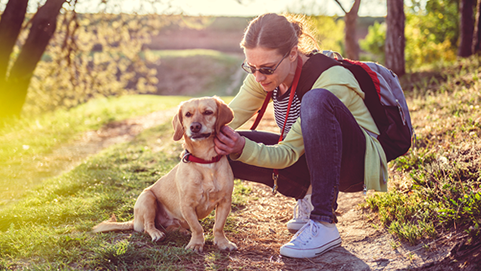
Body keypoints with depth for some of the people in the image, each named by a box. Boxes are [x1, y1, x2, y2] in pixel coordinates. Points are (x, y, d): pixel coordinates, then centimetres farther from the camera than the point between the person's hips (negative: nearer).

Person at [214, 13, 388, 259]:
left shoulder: (332, 81, -29)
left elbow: (289, 153, -29)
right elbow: (227, 119, -9)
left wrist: (244, 148, -44)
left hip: (360, 162, -7)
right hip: (313, 160, 7)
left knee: (316, 100, -38)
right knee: (227, 150, -12)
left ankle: (324, 225, -34)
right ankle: (308, 197, 6)